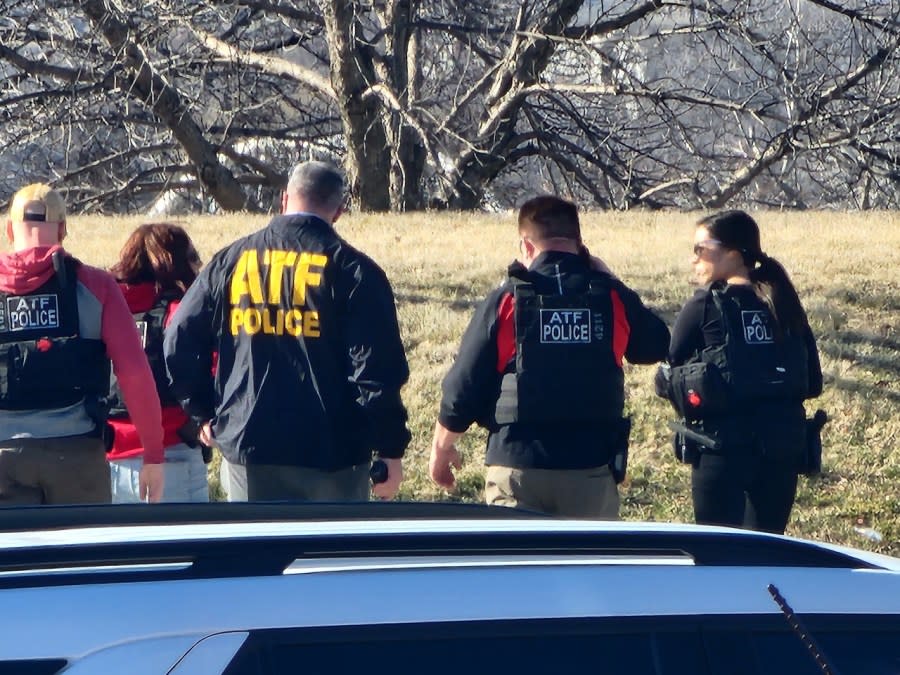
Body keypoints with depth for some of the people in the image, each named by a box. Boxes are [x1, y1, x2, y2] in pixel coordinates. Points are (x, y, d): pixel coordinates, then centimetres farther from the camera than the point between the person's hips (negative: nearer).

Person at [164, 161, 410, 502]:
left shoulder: (231, 261, 6)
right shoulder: (353, 271, -5)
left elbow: (179, 343, 6)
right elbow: (378, 370, -11)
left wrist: (204, 411, 16)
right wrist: (390, 449, -4)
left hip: (247, 446, 3)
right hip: (332, 452, -3)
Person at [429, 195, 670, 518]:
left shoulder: (505, 301, -6)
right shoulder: (613, 299, -1)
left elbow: (463, 387, -2)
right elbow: (656, 346, 18)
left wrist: (441, 448, 13)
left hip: (517, 466, -1)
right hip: (591, 468, 1)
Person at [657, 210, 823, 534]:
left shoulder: (705, 307, -7)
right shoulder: (784, 304, 6)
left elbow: (670, 382, -3)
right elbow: (813, 383, 9)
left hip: (722, 448, -5)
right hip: (783, 444, 5)